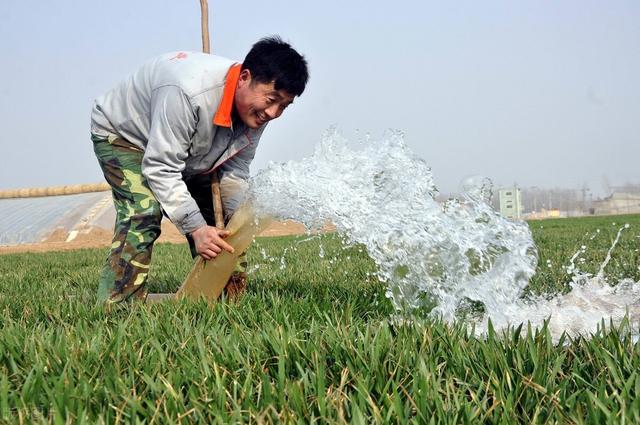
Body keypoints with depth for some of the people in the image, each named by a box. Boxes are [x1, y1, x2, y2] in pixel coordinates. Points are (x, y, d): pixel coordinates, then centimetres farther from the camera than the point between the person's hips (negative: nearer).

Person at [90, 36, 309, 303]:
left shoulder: (257, 109, -19)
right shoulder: (188, 92, -44)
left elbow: (234, 171, -9)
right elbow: (160, 169, -39)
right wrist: (196, 228, -40)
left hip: (182, 145, 7)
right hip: (120, 133, -7)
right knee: (144, 211, -28)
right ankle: (117, 307, -24)